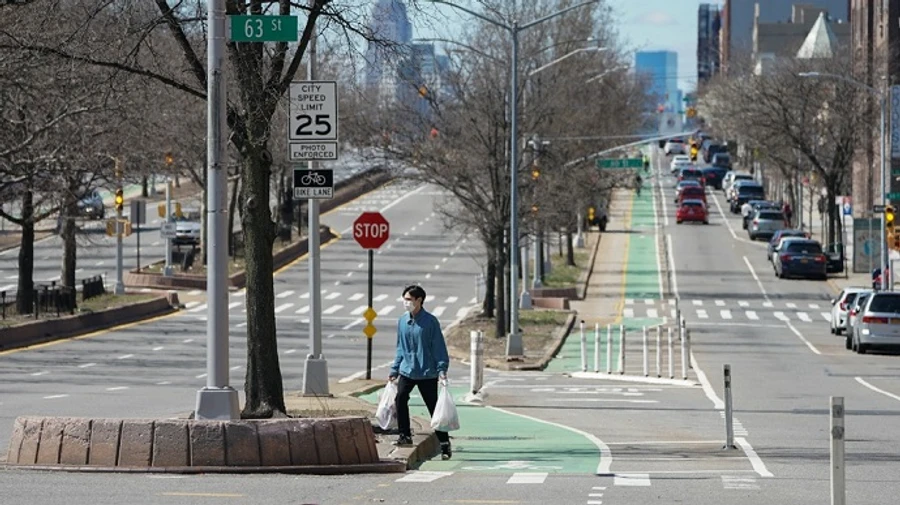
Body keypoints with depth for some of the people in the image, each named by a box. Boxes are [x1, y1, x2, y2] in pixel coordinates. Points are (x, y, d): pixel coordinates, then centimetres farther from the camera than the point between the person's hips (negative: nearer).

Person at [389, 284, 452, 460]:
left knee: (434, 408, -1)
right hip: (406, 371, 5)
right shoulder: (402, 321, 5)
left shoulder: (430, 321, -10)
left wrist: (442, 370, -15)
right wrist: (395, 370, 15)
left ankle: (445, 445, 5)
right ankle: (405, 436, 1)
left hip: (427, 373, -4)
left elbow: (439, 348, -8)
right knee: (400, 398, -13)